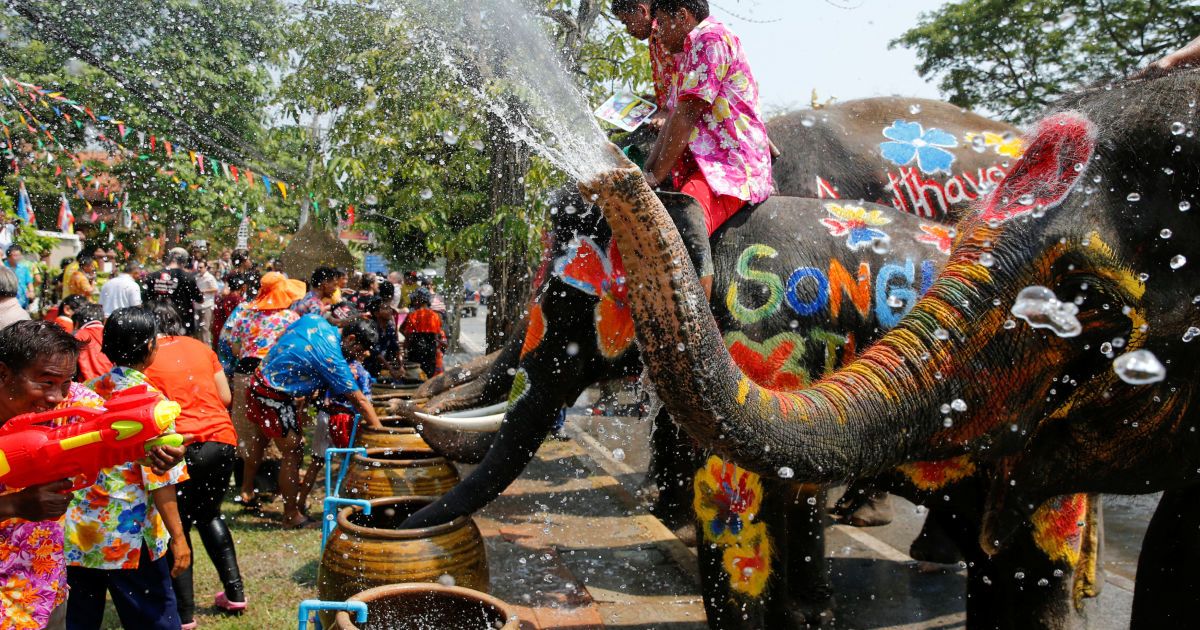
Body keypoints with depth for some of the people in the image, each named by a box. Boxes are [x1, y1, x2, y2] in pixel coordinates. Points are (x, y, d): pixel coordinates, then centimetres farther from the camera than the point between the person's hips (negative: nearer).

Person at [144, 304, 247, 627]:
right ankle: (235, 592, 26)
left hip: (184, 447, -5)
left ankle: (184, 612, 15)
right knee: (208, 514, 25)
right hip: (223, 440, 5)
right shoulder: (200, 347, 11)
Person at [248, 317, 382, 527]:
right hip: (274, 397, -9)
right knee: (293, 453, -2)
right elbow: (359, 401, -18)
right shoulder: (332, 358, -22)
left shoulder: (315, 320, -1)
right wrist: (380, 431, -12)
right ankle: (291, 517, 6)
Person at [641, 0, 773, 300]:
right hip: (699, 165, 11)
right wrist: (643, 174, 11)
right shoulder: (686, 56, 26)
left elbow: (687, 117, -14)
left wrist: (655, 178, -11)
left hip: (731, 167, -11)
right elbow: (672, 122, 23)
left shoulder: (710, 37, -6)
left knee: (683, 218, -36)